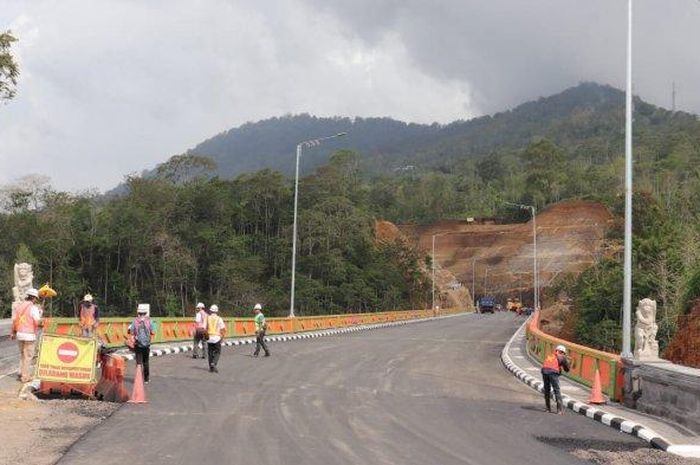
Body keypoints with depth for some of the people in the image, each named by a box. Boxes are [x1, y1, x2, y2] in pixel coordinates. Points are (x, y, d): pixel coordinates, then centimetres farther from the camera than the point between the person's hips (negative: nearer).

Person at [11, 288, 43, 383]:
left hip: (20, 334, 6)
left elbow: (14, 320, 11)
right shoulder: (33, 307, -12)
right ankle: (25, 376, 4)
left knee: (22, 355, 22)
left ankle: (22, 373, 25)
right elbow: (37, 322, -15)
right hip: (29, 335, -6)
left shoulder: (19, 306, 7)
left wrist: (13, 333, 22)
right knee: (28, 356, 1)